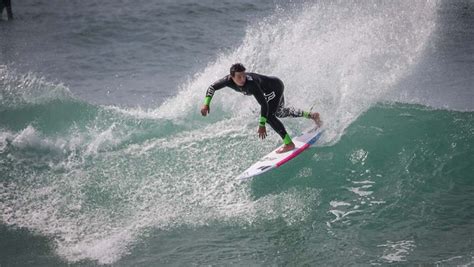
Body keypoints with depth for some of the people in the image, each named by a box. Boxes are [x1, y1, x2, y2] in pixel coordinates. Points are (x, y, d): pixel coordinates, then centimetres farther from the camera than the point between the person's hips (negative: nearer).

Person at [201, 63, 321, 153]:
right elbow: (212, 88, -12)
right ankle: (311, 115, 39)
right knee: (280, 113, 27)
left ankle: (289, 144, -16)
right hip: (270, 90, 8)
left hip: (275, 87, -8)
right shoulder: (228, 80, -25)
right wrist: (206, 104, -25)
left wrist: (262, 125, -45)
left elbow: (264, 104, -42)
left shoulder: (251, 84, -42)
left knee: (268, 115, -23)